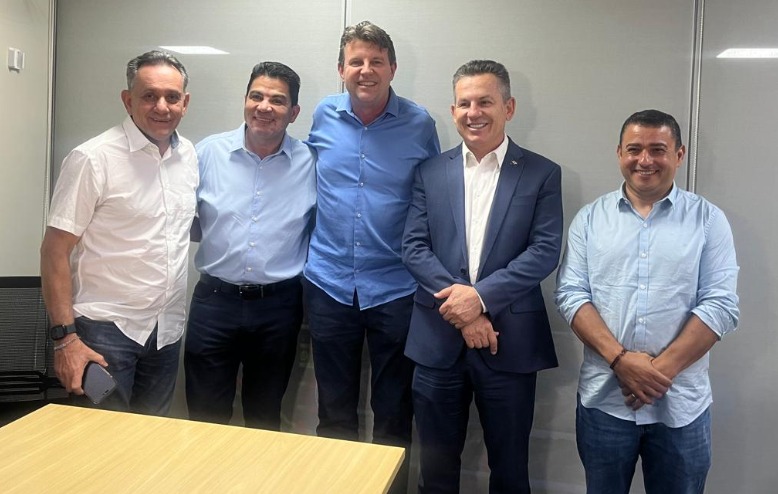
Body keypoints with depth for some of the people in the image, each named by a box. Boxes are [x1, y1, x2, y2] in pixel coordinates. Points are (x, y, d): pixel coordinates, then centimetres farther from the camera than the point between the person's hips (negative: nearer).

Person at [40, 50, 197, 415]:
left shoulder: (189, 155, 5)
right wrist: (65, 337, -17)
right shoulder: (93, 159, -13)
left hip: (167, 330, 6)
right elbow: (55, 251, -12)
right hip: (106, 330, -5)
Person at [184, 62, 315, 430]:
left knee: (265, 420, 17)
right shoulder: (208, 152, -2)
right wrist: (217, 239, -8)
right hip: (214, 301, 0)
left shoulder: (310, 163, -4)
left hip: (278, 306, 0)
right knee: (205, 418, 10)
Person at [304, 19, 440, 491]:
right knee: (334, 411, 14)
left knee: (394, 412, 10)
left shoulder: (419, 123, -4)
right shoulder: (323, 116, 2)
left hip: (395, 288, -2)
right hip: (329, 284, 2)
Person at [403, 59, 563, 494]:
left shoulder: (542, 174, 1)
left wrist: (481, 296, -18)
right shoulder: (431, 172, 7)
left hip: (510, 342, -1)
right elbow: (414, 247, -1)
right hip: (438, 339, 2)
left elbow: (545, 251, -8)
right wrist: (460, 306, -13)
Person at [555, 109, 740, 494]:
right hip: (603, 398, 1)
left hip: (681, 403, 0)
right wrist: (620, 359, -15)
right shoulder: (590, 217, 3)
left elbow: (720, 306, -6)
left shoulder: (708, 220, 0)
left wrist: (662, 370, -15)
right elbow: (570, 294, -3)